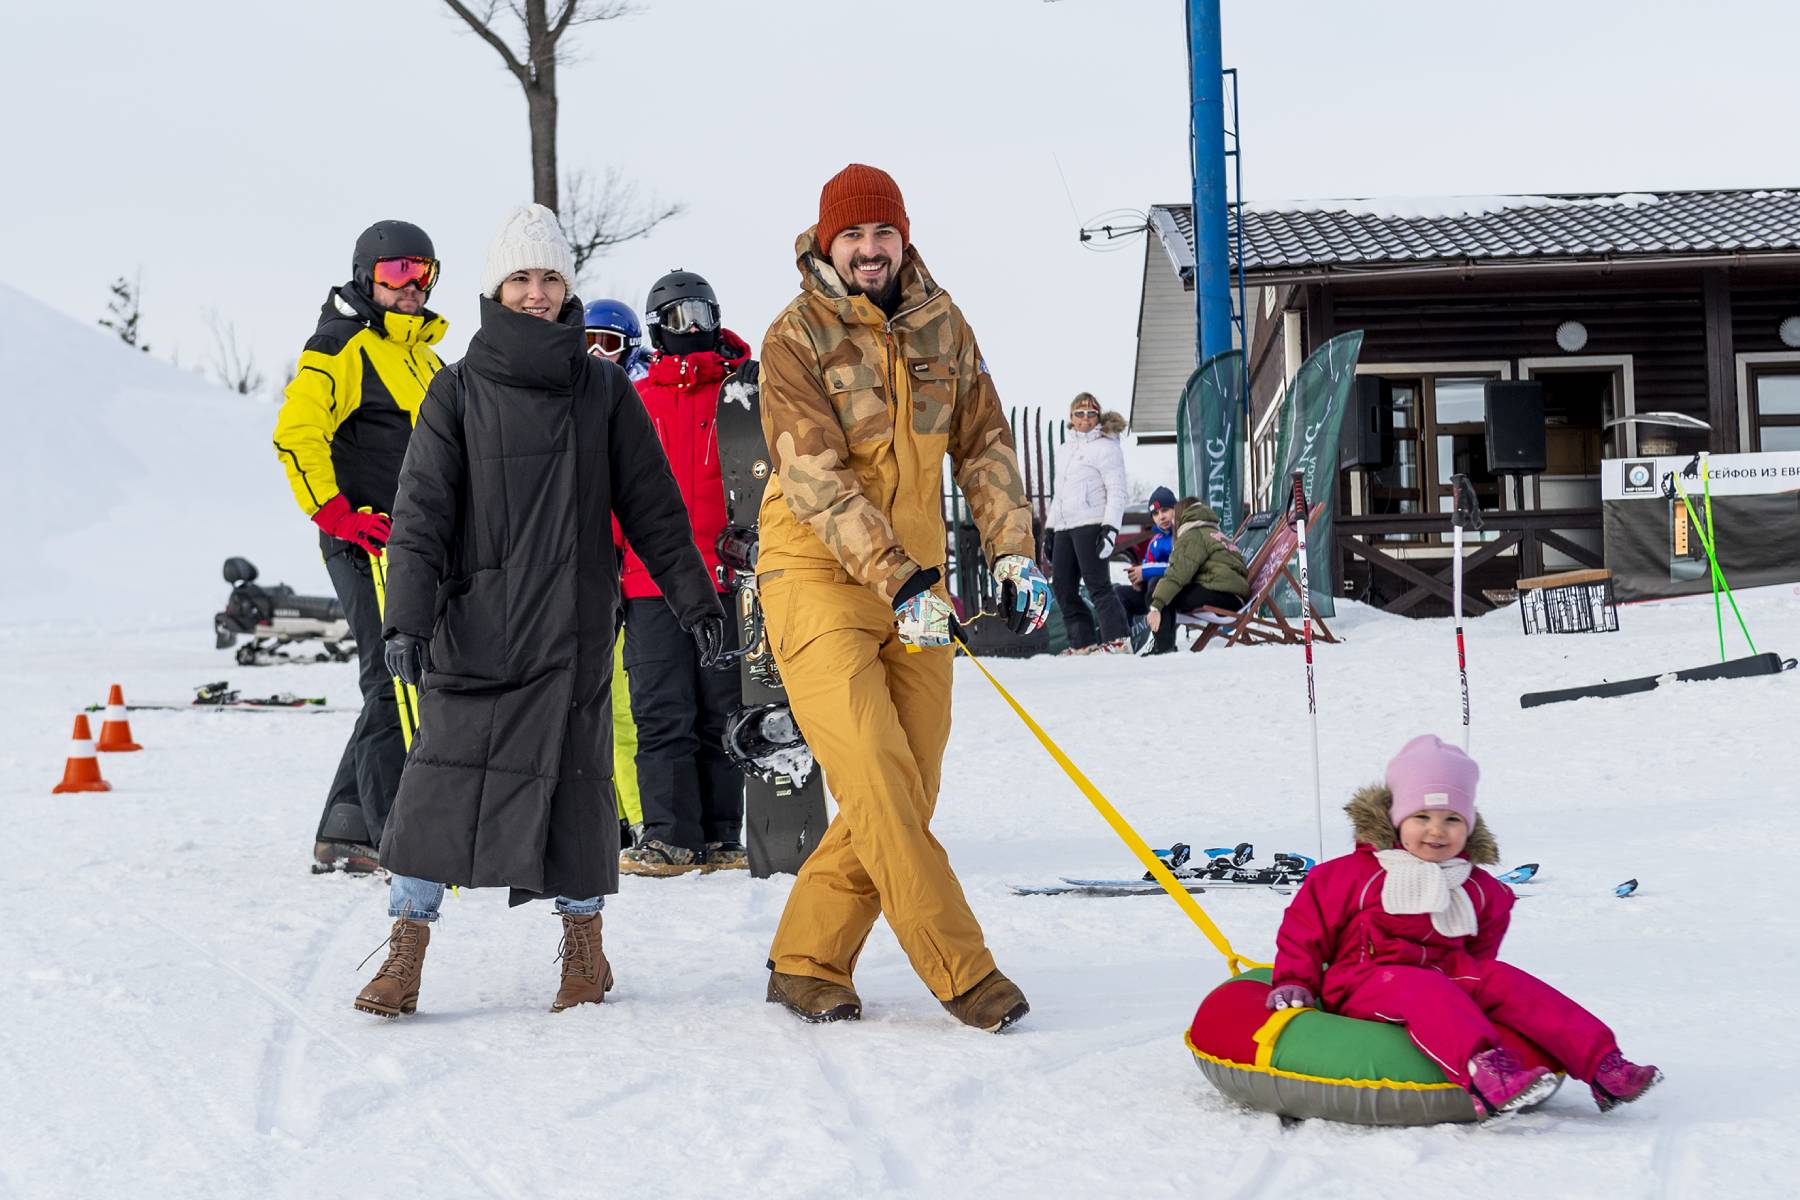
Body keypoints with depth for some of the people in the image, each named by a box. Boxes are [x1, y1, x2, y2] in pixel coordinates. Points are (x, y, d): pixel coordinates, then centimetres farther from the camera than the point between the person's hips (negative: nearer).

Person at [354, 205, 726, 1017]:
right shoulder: (460, 392, 3)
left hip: (573, 624, 1)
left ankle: (584, 947, 17)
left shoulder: (603, 390, 7)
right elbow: (421, 514, -3)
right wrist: (407, 618, -13)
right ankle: (406, 952, -1)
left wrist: (694, 599, 9)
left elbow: (651, 505, 11)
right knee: (442, 775, -6)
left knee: (571, 774, 3)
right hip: (472, 622, -1)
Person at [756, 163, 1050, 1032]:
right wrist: (900, 579, -25)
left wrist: (1014, 554, 3)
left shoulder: (942, 326, 8)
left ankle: (807, 964, 13)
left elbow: (985, 446, 14)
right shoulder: (798, 336, -9)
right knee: (877, 782, -16)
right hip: (818, 579, -6)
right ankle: (963, 972, -12)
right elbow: (816, 480, -17)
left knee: (910, 790, 3)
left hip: (916, 583, 6)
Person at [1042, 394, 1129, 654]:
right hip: (1064, 527, 8)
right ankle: (1082, 643, 6)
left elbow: (1116, 492, -9)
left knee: (1097, 584, -12)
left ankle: (1117, 640, -12)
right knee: (1063, 587, 3)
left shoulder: (1106, 447, -1)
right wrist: (1049, 529, 22)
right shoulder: (1067, 448, 22)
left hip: (1090, 525, -8)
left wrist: (1110, 528, -19)